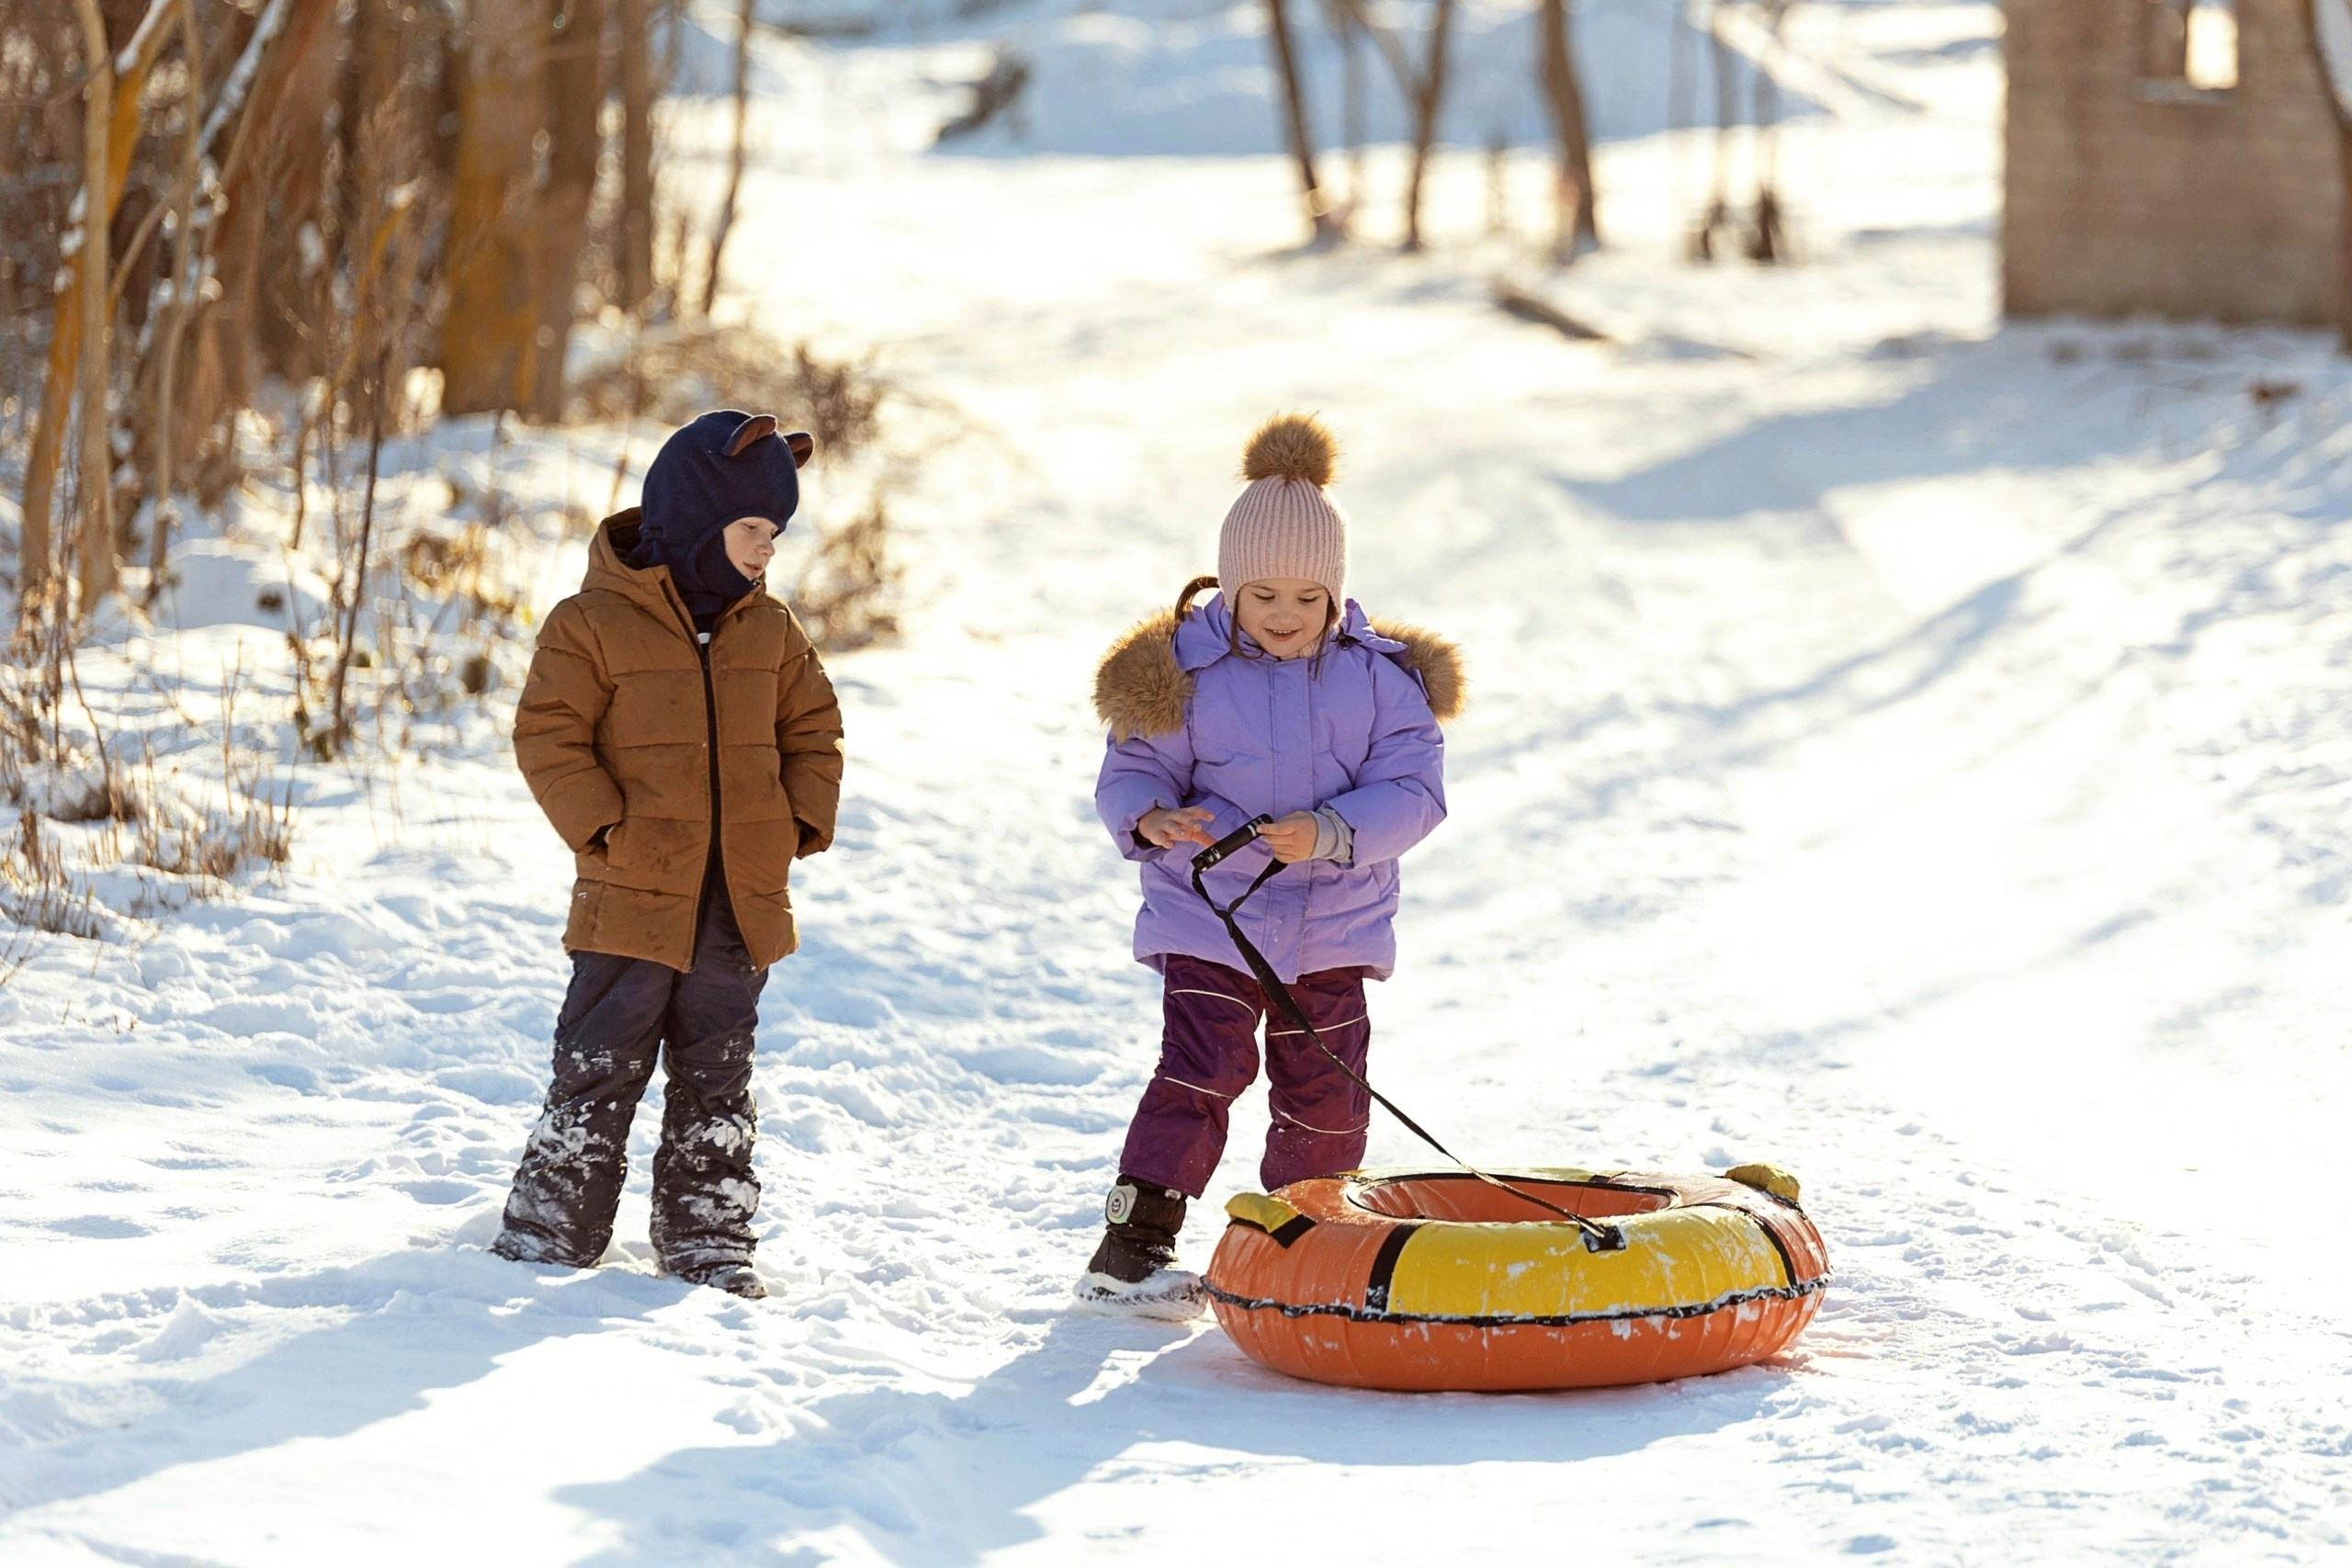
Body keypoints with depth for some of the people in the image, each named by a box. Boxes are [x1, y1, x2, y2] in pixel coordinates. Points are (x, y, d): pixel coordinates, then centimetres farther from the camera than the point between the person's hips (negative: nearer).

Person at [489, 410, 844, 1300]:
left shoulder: (770, 631, 10)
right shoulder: (594, 623, -7)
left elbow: (813, 728, 19)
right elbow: (548, 736, -8)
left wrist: (802, 823, 4)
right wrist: (603, 827, -16)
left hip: (742, 902, 5)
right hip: (633, 897, -5)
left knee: (715, 1080, 11)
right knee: (599, 1071, -3)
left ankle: (708, 1240, 18)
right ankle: (549, 1232, 6)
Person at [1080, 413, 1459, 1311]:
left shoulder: (1379, 678, -3)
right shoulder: (1182, 672, -5)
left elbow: (1413, 790, -8)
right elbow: (1130, 773, -2)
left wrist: (1328, 834, -25)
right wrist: (1152, 819, -26)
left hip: (1334, 927, 3)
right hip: (1207, 919, -2)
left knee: (1326, 1094, 8)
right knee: (1203, 1068, -15)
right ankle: (1131, 1249, -14)